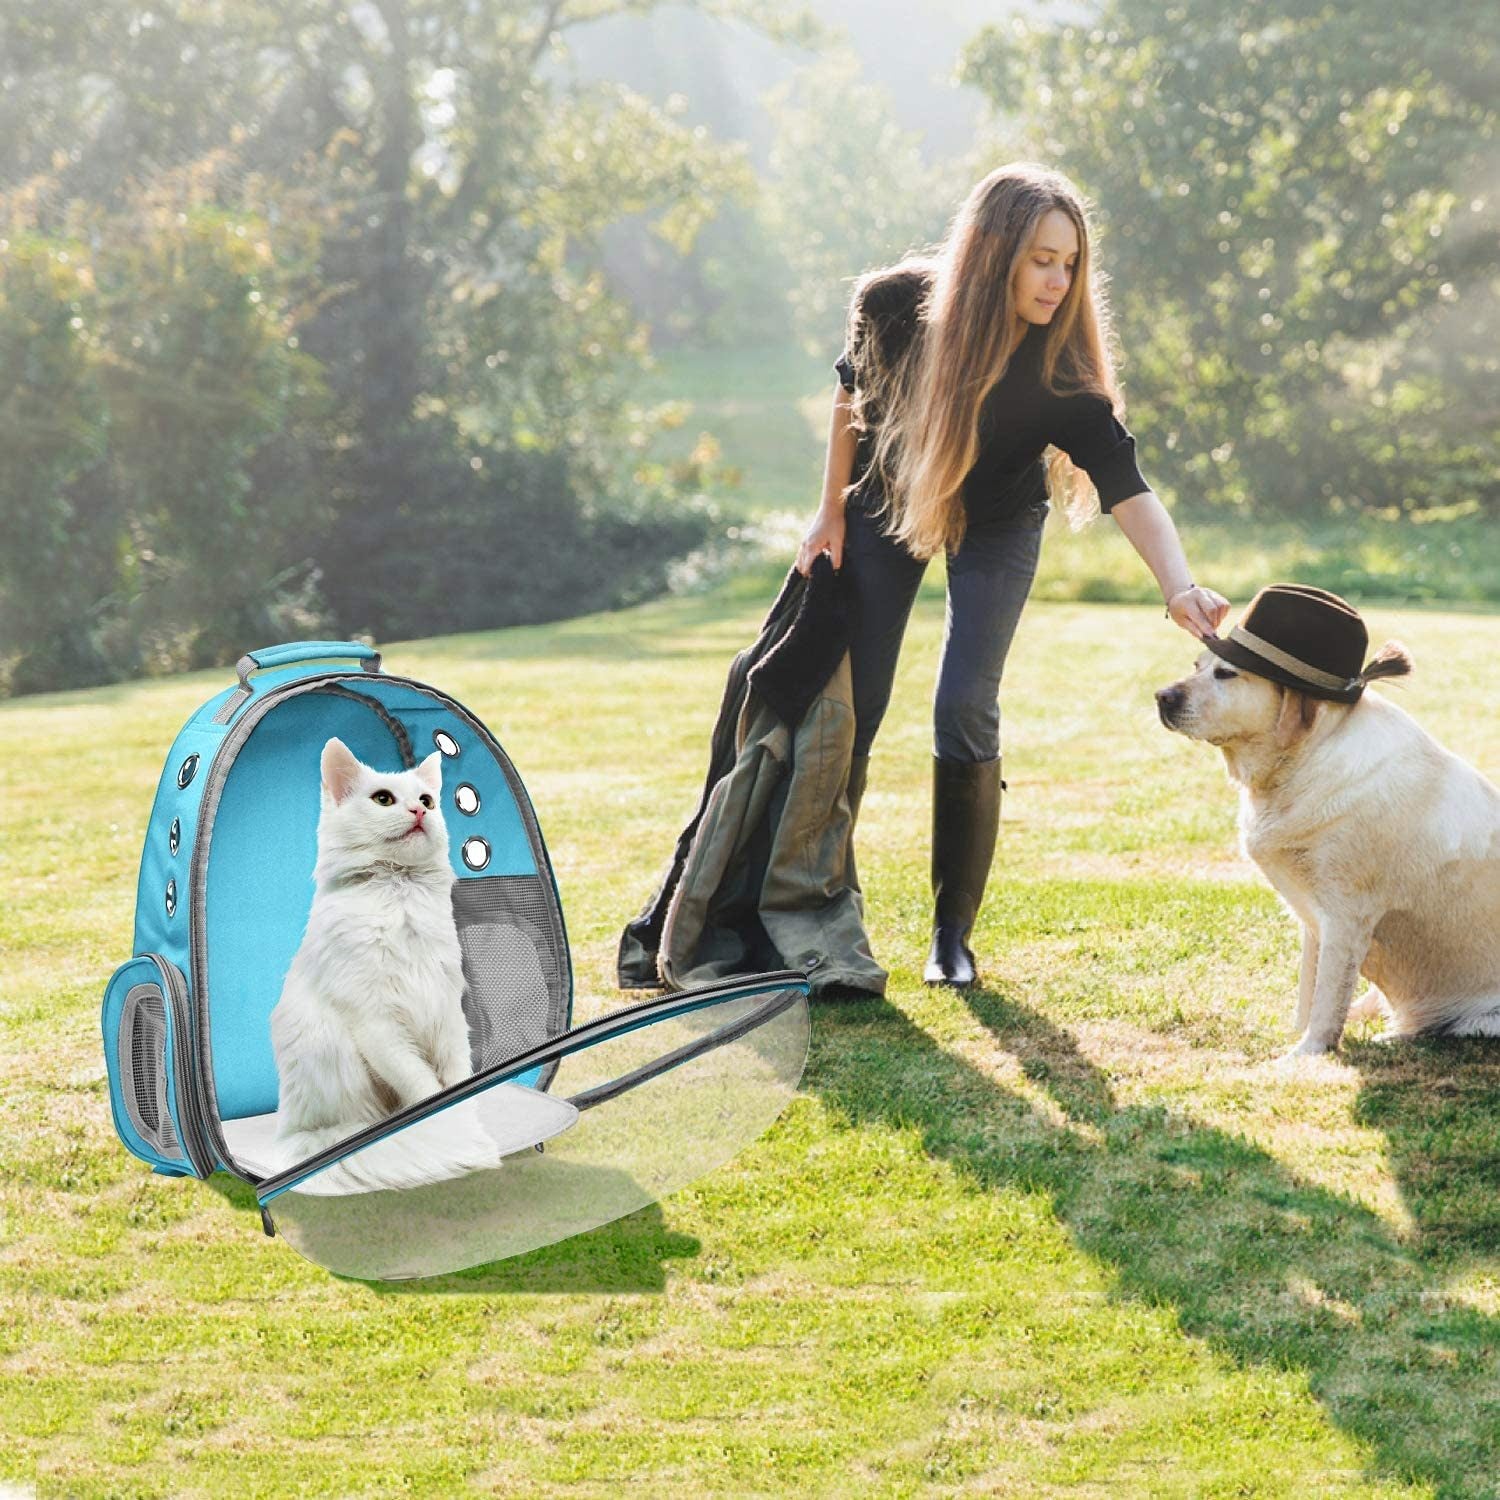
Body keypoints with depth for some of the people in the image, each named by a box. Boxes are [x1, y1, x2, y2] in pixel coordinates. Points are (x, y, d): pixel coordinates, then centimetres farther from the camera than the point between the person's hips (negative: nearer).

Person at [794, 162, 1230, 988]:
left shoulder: (1063, 375, -31)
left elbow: (1129, 492, -39)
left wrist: (1179, 586, -56)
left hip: (995, 525, -1)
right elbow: (851, 391, -7)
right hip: (887, 502, 1)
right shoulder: (896, 304, -28)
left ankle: (953, 934, 1)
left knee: (964, 715, -14)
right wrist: (831, 513, -2)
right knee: (849, 709, -2)